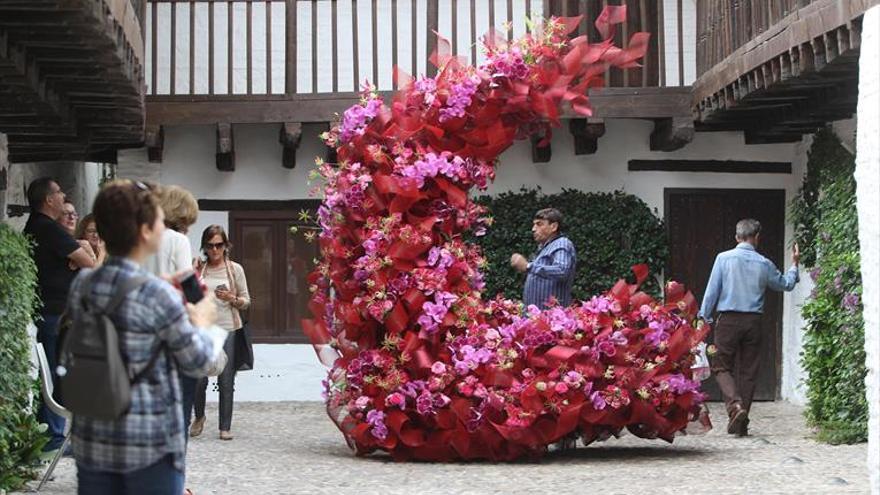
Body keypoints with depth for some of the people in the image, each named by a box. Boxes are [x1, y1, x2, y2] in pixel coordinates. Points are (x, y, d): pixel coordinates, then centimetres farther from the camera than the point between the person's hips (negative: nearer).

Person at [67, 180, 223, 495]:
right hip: (150, 445, -5)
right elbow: (198, 362, -6)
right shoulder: (158, 295, -17)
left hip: (92, 440, 5)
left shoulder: (82, 285, 0)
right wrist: (201, 321, 13)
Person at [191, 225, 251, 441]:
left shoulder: (235, 269, 5)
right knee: (198, 379, -2)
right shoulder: (198, 269, 7)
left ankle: (225, 426, 10)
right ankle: (199, 417, 25)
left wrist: (231, 298, -12)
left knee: (226, 382, 0)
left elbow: (246, 301, 8)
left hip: (228, 329, -1)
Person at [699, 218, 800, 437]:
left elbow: (712, 290, -4)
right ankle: (740, 423, 11)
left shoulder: (724, 258, -4)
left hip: (728, 320, -2)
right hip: (753, 321, 2)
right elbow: (786, 284, 20)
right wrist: (794, 264, 36)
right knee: (748, 371, 9)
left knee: (722, 366, 5)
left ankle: (735, 404, -21)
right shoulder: (764, 264, 3)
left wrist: (705, 318, 4)